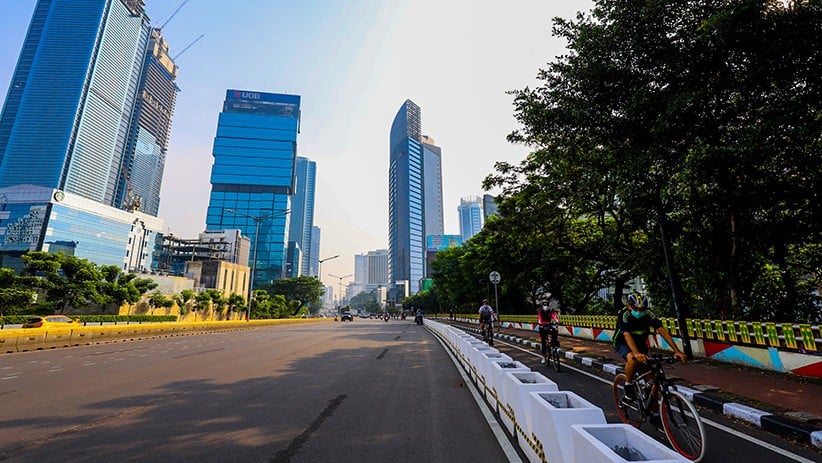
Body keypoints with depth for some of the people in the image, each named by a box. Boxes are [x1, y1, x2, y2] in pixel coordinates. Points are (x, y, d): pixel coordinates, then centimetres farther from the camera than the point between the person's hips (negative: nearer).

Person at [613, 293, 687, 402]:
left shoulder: (648, 314, -20)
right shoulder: (624, 315, -31)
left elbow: (662, 330, -26)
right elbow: (627, 335, -42)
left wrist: (677, 351, -38)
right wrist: (636, 353, -57)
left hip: (640, 343, 4)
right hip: (622, 343, -4)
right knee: (633, 359, -36)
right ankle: (628, 384, -12)